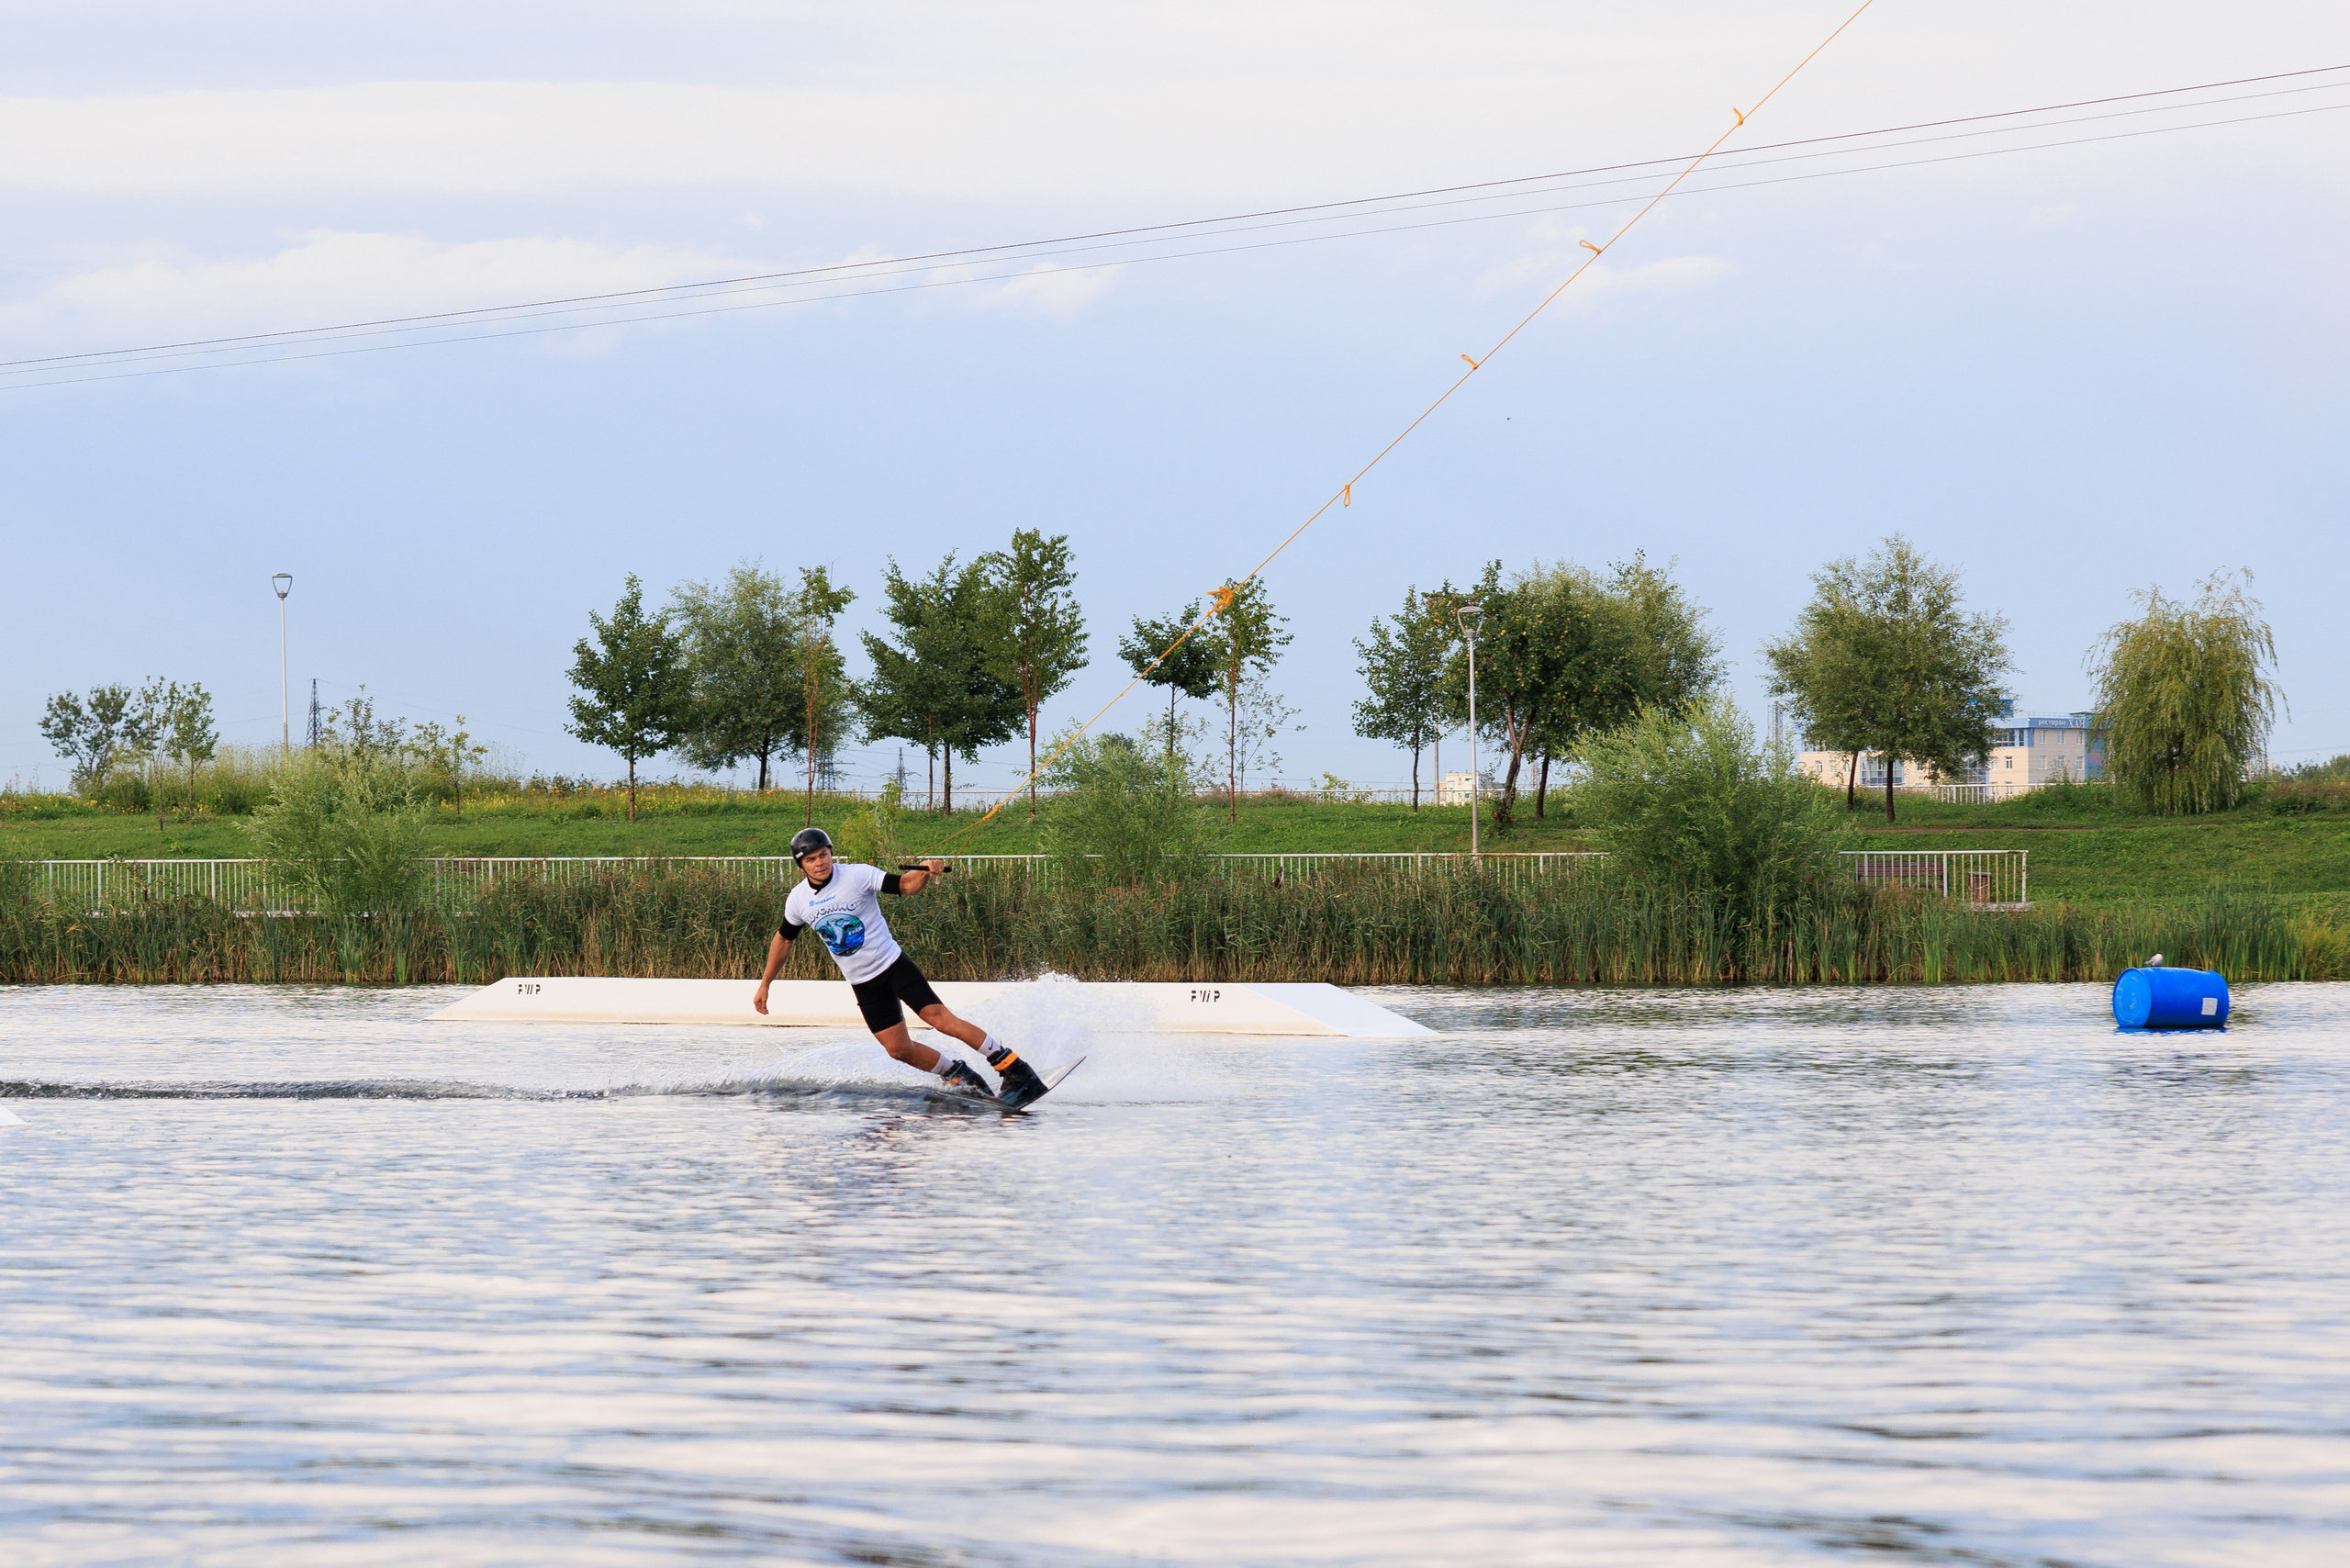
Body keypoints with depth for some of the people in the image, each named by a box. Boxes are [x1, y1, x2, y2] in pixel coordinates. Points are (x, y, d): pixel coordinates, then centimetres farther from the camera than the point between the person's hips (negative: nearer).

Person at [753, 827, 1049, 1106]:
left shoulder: (857, 876, -13)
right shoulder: (798, 901, -1)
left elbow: (905, 885, -12)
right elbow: (783, 939, 16)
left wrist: (925, 873, -34)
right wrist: (765, 984, 20)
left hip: (892, 965, -4)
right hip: (863, 984, 4)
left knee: (942, 1020, -17)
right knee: (899, 1049, -3)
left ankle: (1017, 1072, -17)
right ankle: (960, 1075, 19)